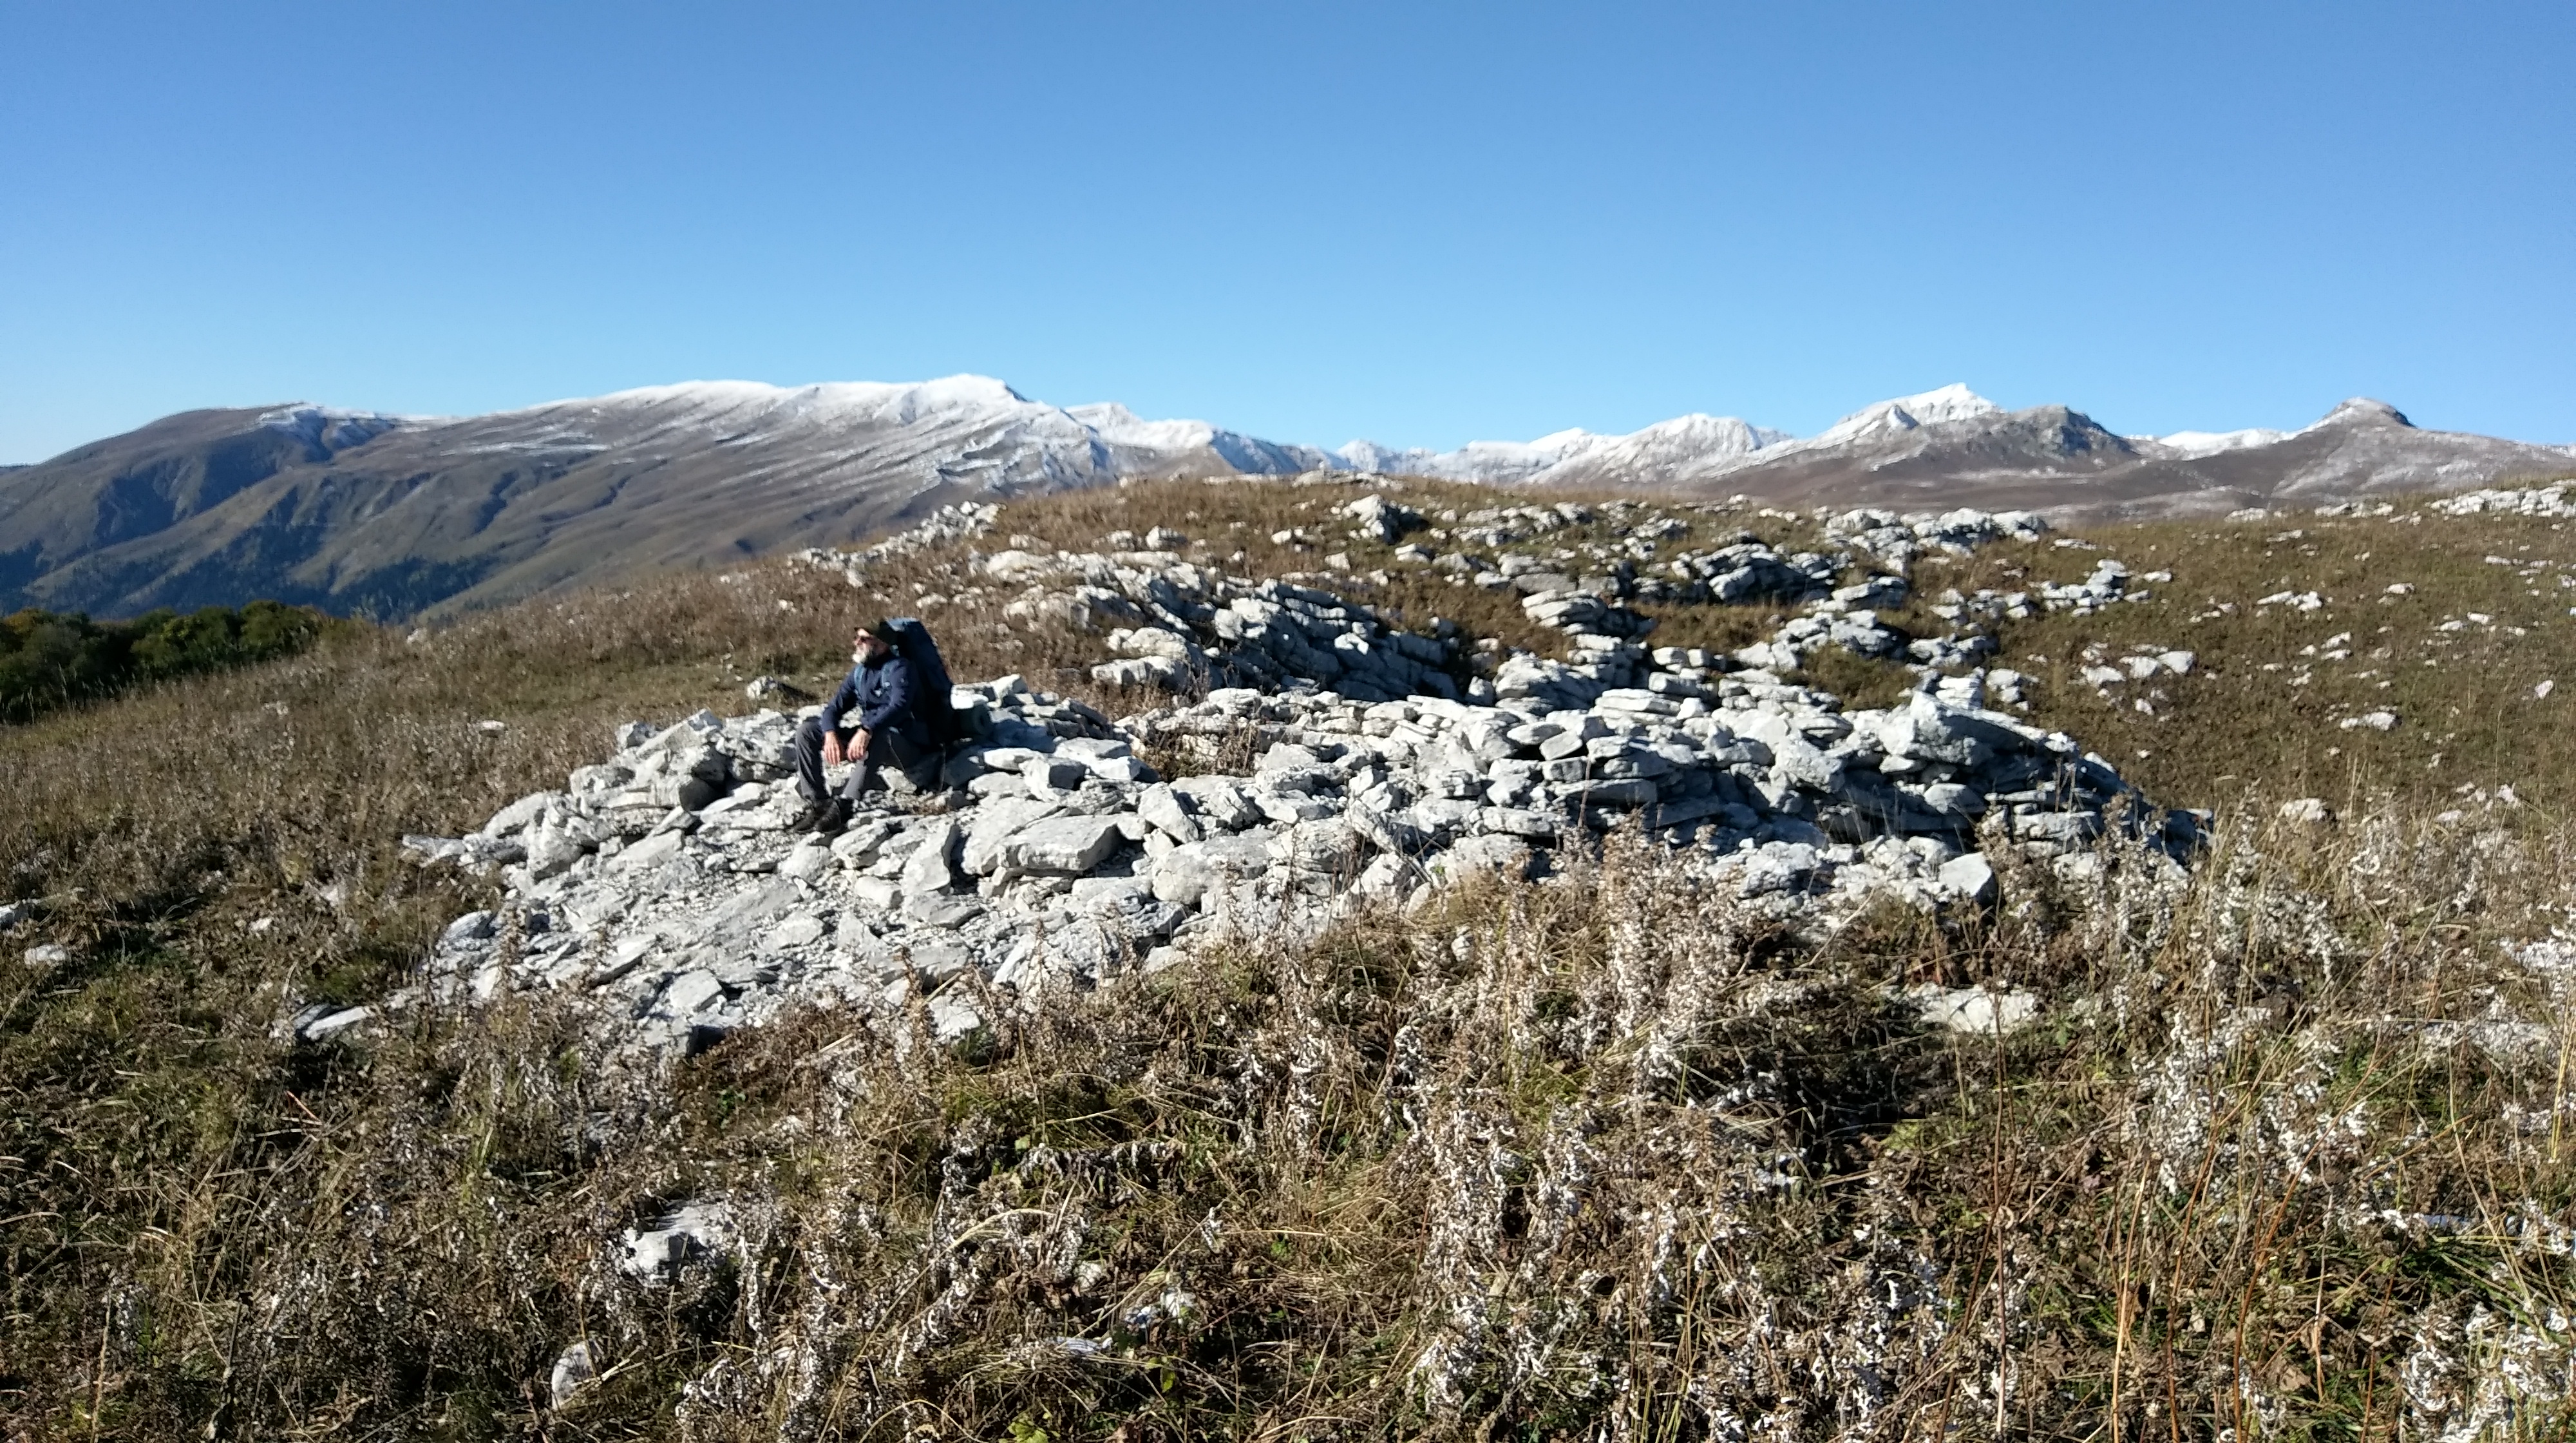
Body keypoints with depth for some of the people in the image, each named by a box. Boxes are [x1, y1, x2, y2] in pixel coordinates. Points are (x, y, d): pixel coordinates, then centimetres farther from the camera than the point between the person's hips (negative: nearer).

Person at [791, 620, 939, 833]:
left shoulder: (899, 668, -14)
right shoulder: (859, 672, 8)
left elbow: (899, 706, -31)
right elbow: (834, 707, 2)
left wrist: (866, 731, -45)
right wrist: (831, 735, -21)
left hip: (905, 746, -8)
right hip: (869, 739, 8)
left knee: (878, 736, -42)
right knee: (808, 730, -3)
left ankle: (843, 805, -47)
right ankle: (816, 802, -13)